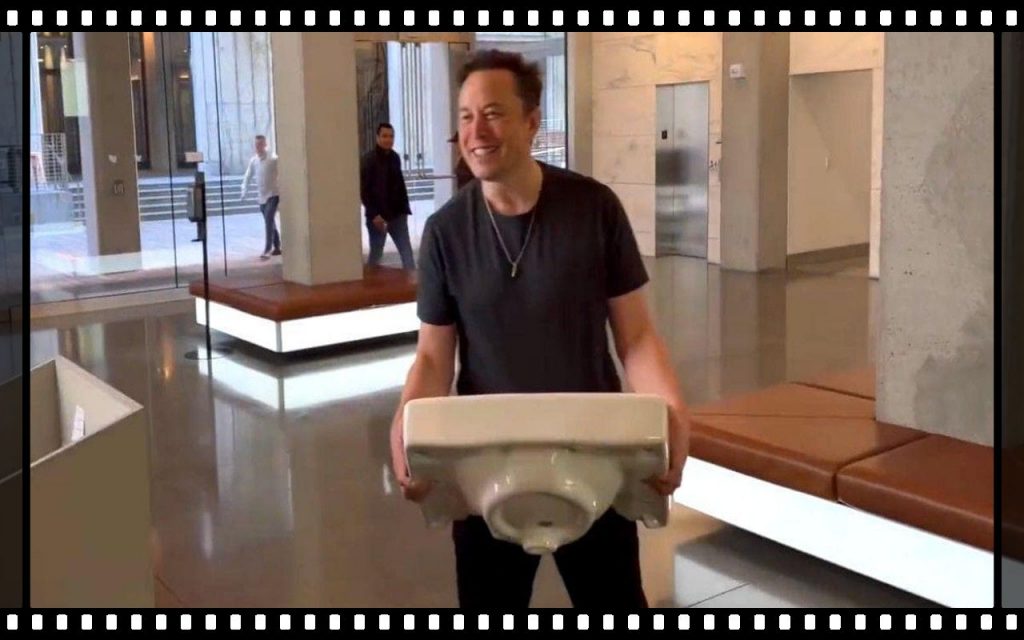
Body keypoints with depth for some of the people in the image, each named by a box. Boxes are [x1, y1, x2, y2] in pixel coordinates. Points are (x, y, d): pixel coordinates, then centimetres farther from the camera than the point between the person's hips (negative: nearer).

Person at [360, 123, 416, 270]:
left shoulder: (395, 157, 8)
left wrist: (405, 208, 7)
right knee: (375, 254, 6)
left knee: (407, 251, 0)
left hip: (397, 214, 5)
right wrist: (374, 214, -18)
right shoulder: (368, 159, -8)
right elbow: (363, 190, -12)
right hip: (378, 216, -5)